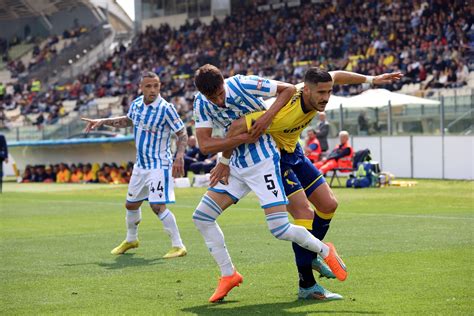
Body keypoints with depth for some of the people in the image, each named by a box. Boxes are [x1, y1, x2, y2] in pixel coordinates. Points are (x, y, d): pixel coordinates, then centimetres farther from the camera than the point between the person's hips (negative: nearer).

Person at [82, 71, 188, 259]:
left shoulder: (166, 108, -18)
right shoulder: (136, 104, 2)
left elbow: (182, 134, -15)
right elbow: (128, 120, 24)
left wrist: (179, 158, -27)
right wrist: (103, 122, 19)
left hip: (159, 166, -7)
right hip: (140, 165, 7)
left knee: (158, 206, -18)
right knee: (131, 205, 17)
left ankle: (178, 246, -9)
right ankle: (131, 240, 41)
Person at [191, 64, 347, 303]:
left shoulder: (243, 84, -18)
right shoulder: (201, 103, -5)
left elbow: (289, 89, -11)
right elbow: (205, 145, -12)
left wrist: (268, 116, -24)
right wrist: (242, 138, -22)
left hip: (263, 162, -6)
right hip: (236, 165, 6)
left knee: (280, 229, -14)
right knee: (201, 217, 0)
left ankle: (325, 251, 14)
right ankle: (228, 275, 12)